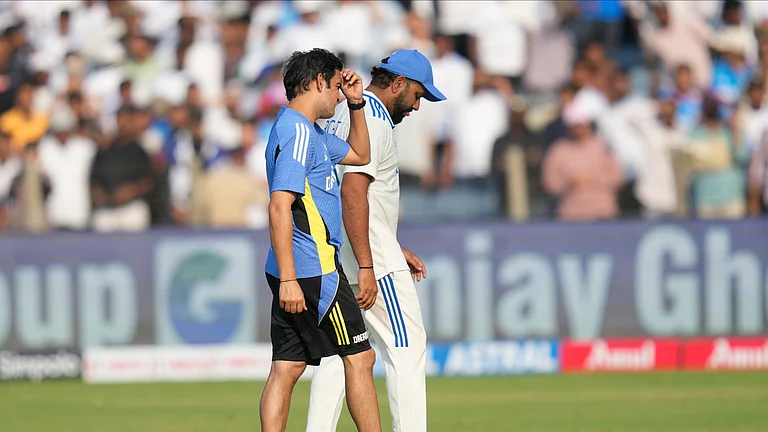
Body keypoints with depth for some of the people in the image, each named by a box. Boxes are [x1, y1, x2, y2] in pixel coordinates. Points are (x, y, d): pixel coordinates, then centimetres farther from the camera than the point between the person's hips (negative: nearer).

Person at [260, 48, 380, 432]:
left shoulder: (310, 132, 18)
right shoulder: (297, 131, -13)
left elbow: (359, 154, 35)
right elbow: (279, 206, -21)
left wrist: (356, 103, 21)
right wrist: (288, 280, -26)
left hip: (292, 273, 10)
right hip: (312, 270, -10)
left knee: (287, 367, 5)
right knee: (359, 357, -3)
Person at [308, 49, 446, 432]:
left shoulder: (340, 115, 18)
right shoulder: (373, 120, -13)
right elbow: (353, 192, -23)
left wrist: (393, 249, 25)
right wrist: (366, 267, -25)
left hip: (335, 259, 10)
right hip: (373, 259, -10)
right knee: (407, 347, -6)